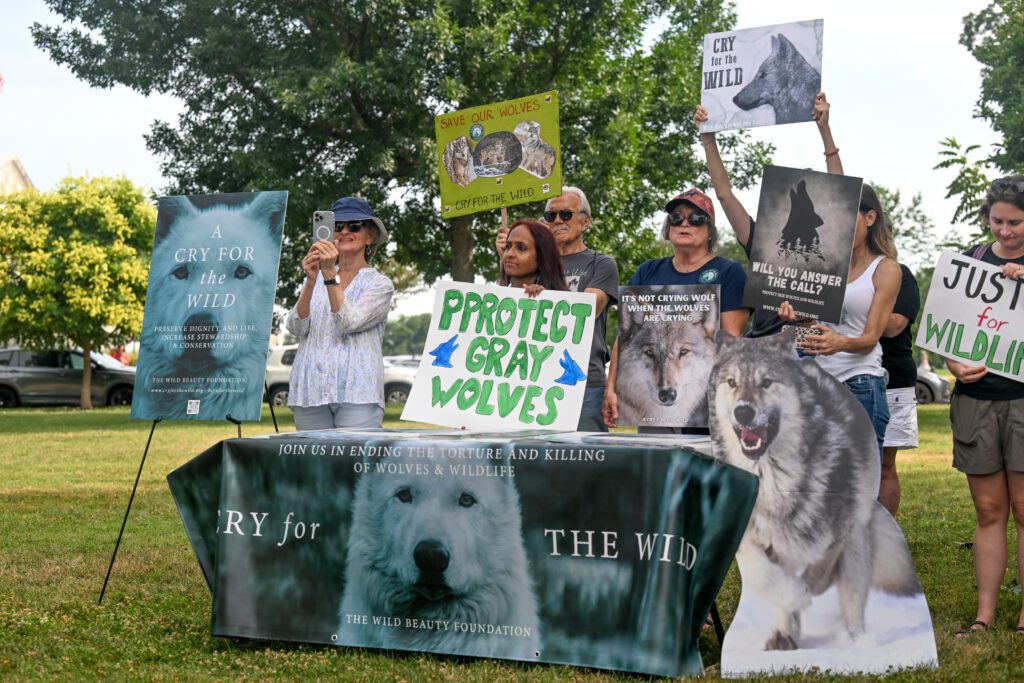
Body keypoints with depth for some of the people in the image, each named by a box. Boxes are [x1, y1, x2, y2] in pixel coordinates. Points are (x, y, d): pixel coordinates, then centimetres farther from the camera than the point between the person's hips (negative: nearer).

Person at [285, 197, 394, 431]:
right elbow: (296, 327, 0)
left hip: (356, 393, -3)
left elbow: (348, 322, -11)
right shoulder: (315, 279, 16)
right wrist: (311, 280, -14)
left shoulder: (380, 284, 6)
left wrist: (330, 275, -19)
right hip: (311, 392, 3)